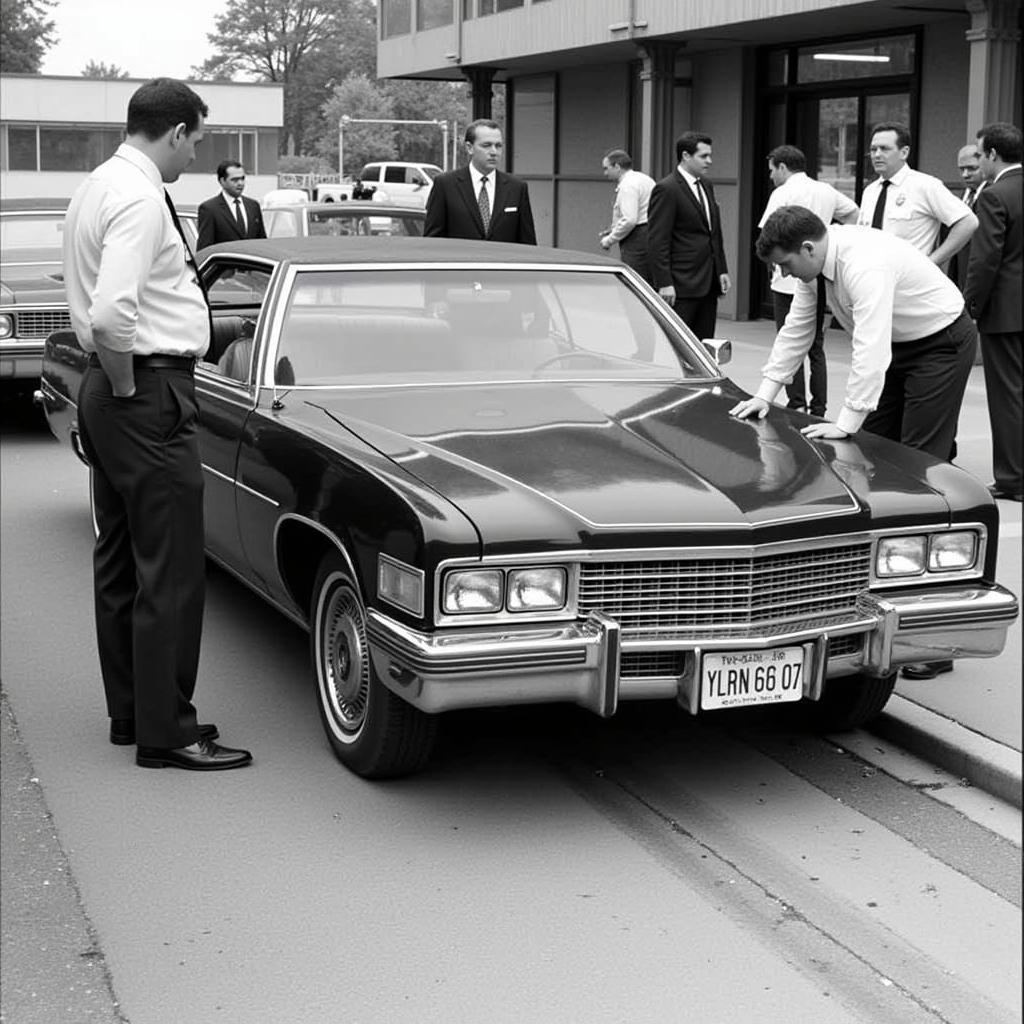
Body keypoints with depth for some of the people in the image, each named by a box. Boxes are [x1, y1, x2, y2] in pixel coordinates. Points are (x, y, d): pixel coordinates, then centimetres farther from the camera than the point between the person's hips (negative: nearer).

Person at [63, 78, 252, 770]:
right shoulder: (140, 199, -18)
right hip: (149, 393, -11)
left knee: (120, 559, 16)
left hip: (110, 387, 11)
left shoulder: (96, 187, 13)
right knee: (170, 572, -5)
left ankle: (130, 711, 26)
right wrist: (127, 387, -16)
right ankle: (165, 733, 1)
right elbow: (111, 315, -29)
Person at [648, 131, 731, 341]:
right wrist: (664, 283, -19)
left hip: (708, 284, 8)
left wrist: (722, 270, 14)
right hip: (681, 285, -8)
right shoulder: (666, 189, -11)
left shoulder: (707, 187, 16)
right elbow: (658, 241, -14)